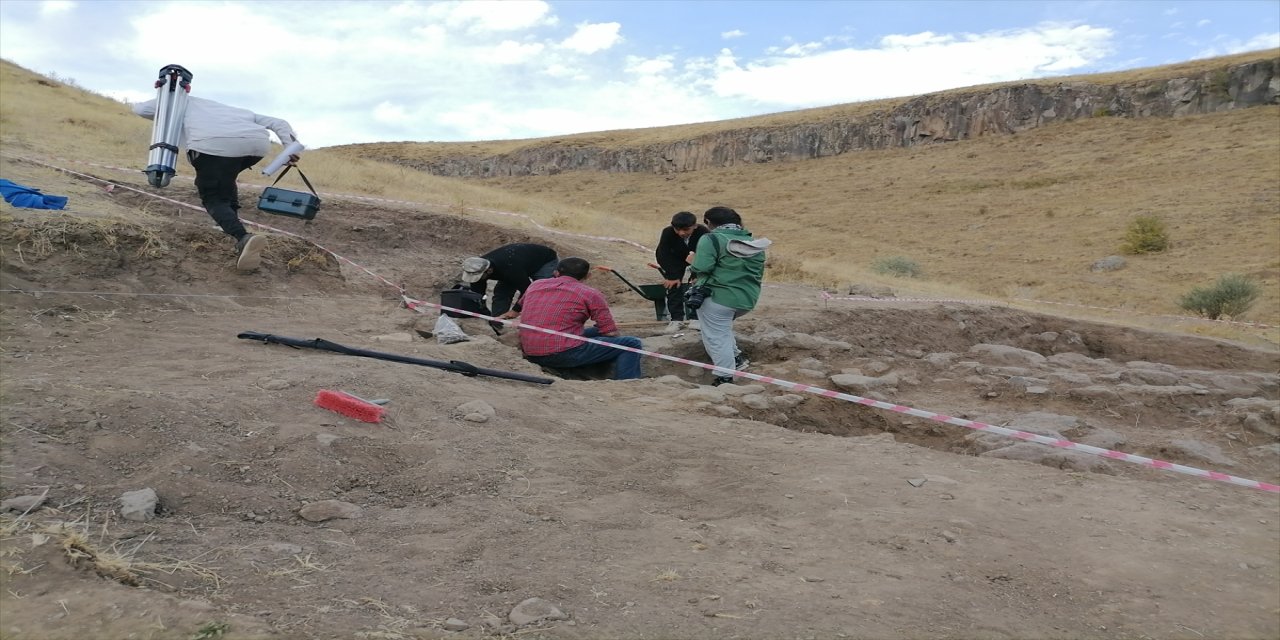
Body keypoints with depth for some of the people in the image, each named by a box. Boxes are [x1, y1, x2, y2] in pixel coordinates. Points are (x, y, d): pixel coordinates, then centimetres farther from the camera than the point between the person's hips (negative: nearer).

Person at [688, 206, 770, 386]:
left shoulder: (711, 239, -9)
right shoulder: (754, 243, 13)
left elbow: (702, 268, -18)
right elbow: (758, 273, 17)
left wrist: (693, 261, 3)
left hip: (718, 297, -7)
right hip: (748, 298, 8)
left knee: (716, 337, 2)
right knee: (722, 329, 30)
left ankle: (725, 378, 1)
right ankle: (736, 357, 26)